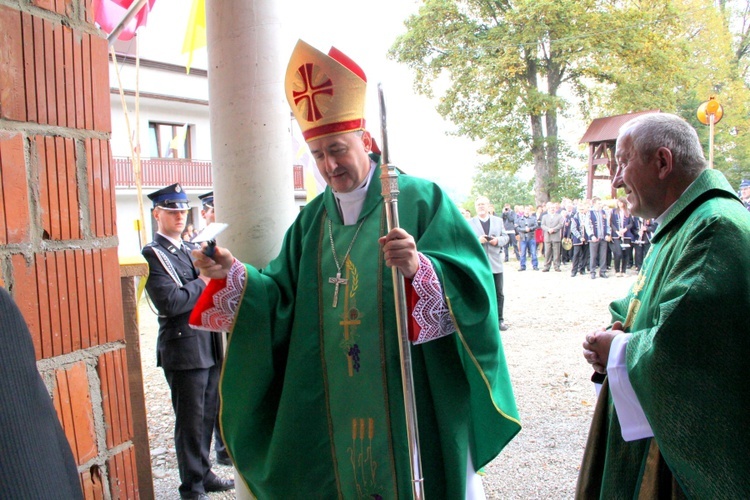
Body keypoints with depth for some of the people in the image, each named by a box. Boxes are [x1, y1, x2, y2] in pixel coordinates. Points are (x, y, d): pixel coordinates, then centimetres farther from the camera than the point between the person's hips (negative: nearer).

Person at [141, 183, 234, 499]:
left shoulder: (189, 250, 16)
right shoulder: (153, 254, -10)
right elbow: (170, 302, -21)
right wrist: (202, 284, -9)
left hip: (209, 346, 8)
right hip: (183, 349, -8)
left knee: (208, 415, 16)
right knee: (190, 421, 2)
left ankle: (203, 473, 30)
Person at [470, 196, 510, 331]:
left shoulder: (498, 220, 10)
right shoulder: (470, 223, 3)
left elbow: (505, 237, 10)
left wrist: (498, 240, -11)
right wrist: (477, 240, -19)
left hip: (495, 263, 2)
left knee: (498, 293, 7)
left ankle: (499, 320, 16)